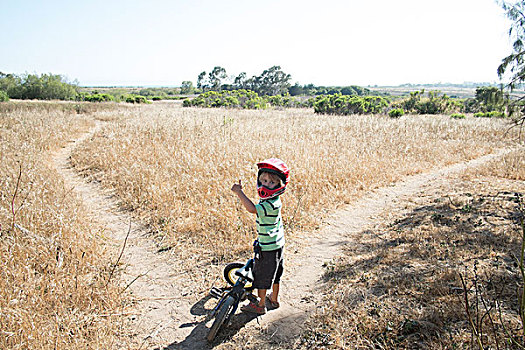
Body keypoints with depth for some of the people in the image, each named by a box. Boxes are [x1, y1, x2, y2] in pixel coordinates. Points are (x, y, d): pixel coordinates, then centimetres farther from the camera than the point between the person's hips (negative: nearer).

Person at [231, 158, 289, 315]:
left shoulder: (272, 204, -29)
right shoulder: (270, 200, 3)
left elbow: (252, 209, -40)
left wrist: (239, 192, -37)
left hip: (268, 247, -10)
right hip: (276, 244, 10)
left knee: (262, 276, 7)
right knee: (274, 274, 23)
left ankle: (260, 305, 23)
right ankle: (274, 299, 40)